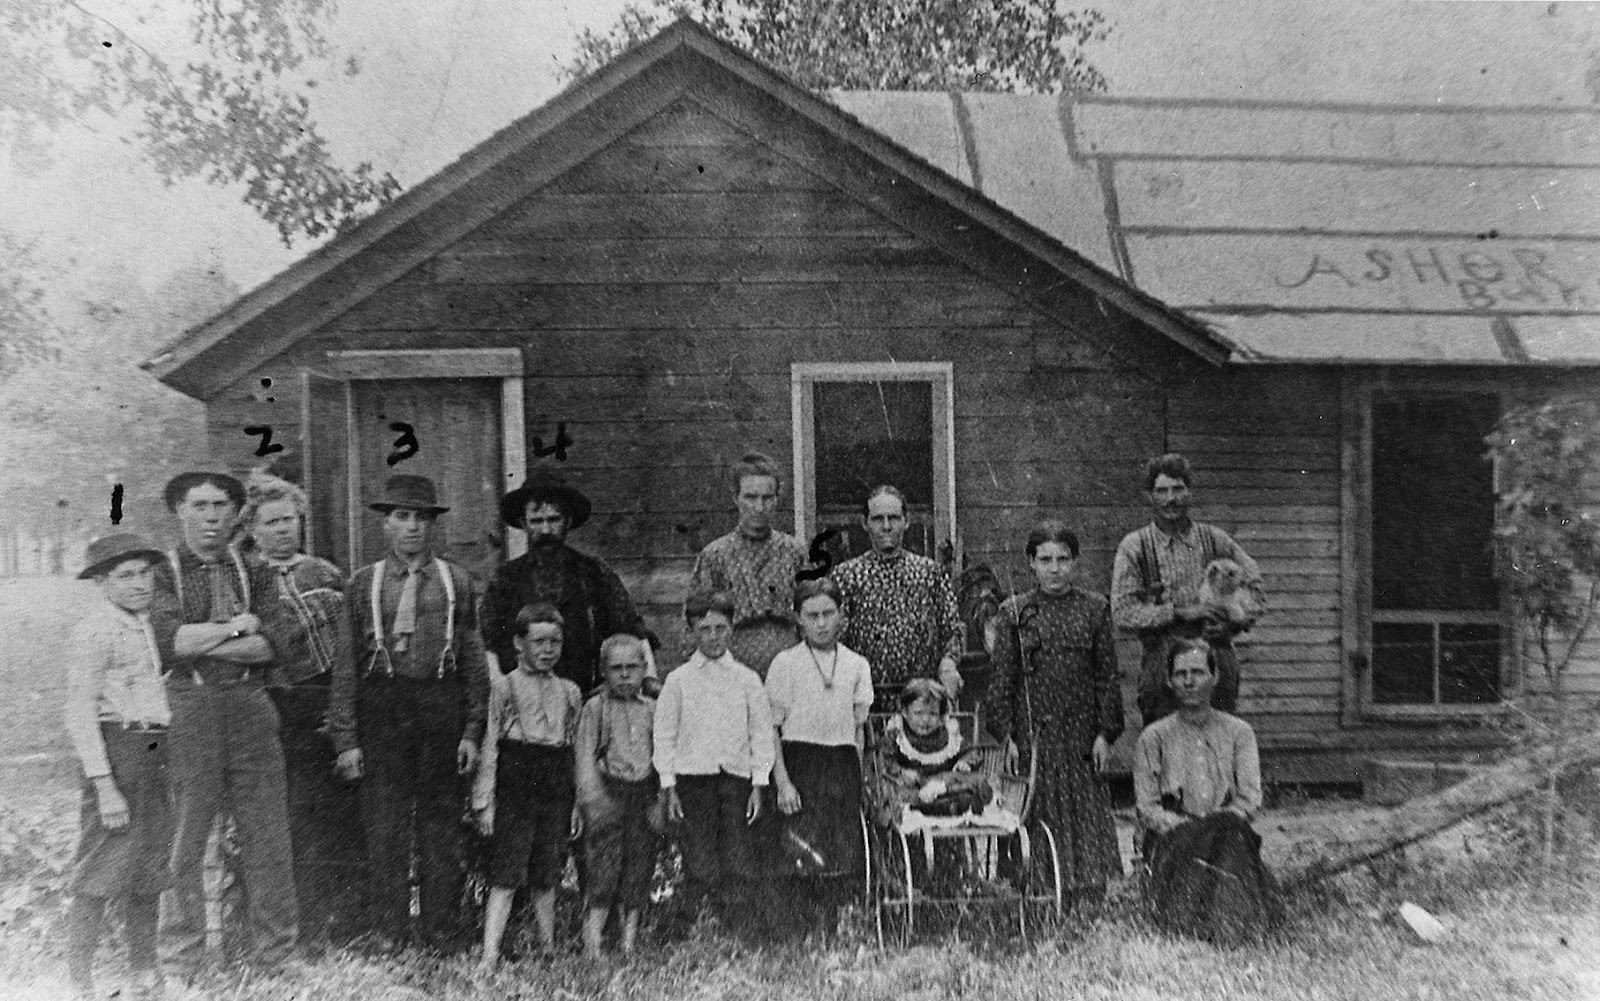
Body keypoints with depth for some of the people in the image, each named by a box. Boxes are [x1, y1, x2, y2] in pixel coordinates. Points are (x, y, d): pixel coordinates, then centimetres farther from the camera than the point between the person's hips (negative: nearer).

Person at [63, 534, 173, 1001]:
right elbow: (80, 713, -15)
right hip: (117, 747, -8)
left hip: (154, 750, 8)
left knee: (150, 864, 15)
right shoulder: (94, 629, -12)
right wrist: (104, 785, -19)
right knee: (104, 867, -3)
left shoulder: (147, 621, 12)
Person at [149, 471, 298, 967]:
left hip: (251, 708, 3)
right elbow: (169, 640, -12)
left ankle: (272, 950, 14)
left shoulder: (256, 573, 12)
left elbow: (274, 642, -2)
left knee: (267, 833, 4)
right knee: (185, 836, 4)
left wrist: (199, 642, -8)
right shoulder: (162, 574, 4)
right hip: (187, 708, -2)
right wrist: (238, 626, -6)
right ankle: (183, 954, 18)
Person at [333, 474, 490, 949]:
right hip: (381, 709, 0)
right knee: (385, 821, 2)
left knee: (441, 821, 6)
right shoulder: (363, 584, 6)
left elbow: (475, 661, 7)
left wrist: (473, 731, 1)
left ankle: (440, 929, 19)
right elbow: (345, 665, 5)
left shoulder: (458, 582, 7)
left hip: (443, 707, 1)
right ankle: (388, 932, 16)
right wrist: (346, 739, -1)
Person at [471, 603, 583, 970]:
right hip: (515, 785, -3)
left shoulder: (570, 693, 11)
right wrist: (485, 802, -5)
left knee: (547, 877, 10)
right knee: (506, 877, -6)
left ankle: (548, 949, 23)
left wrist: (578, 802, 11)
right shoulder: (506, 688, 1)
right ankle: (490, 957, -3)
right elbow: (490, 746, -1)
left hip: (556, 792, 3)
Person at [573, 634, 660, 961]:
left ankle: (629, 944, 16)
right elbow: (585, 755, -5)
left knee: (638, 872, 6)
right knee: (604, 870, -9)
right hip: (608, 793, -3)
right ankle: (592, 944, -1)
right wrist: (593, 796, -17)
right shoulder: (595, 708, 1)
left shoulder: (652, 709, 9)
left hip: (644, 793, 3)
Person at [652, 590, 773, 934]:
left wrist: (759, 783, 2)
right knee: (700, 858, 1)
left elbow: (761, 732, 7)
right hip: (693, 777, 0)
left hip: (737, 777, 0)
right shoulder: (678, 680, 4)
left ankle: (750, 927, 5)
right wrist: (668, 786, 0)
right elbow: (664, 734, 5)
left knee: (740, 859, -2)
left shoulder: (747, 679, 6)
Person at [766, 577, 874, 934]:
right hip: (800, 763, -3)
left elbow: (859, 727, 15)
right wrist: (782, 781, -11)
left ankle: (829, 927, 14)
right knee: (807, 855, -12)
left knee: (843, 856, 0)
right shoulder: (785, 663, 1)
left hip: (844, 765, 4)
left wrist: (857, 777, 6)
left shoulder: (857, 664, 11)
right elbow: (771, 728, -2)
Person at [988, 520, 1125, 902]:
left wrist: (1105, 733, -1)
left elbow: (1107, 676, 4)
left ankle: (1089, 893, 14)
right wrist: (1005, 734, -4)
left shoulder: (1095, 608, 3)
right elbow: (1002, 678, 1)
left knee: (1087, 815, 3)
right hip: (1031, 733, 0)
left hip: (1081, 733, 1)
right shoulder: (1013, 612, 1)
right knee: (1036, 817, 4)